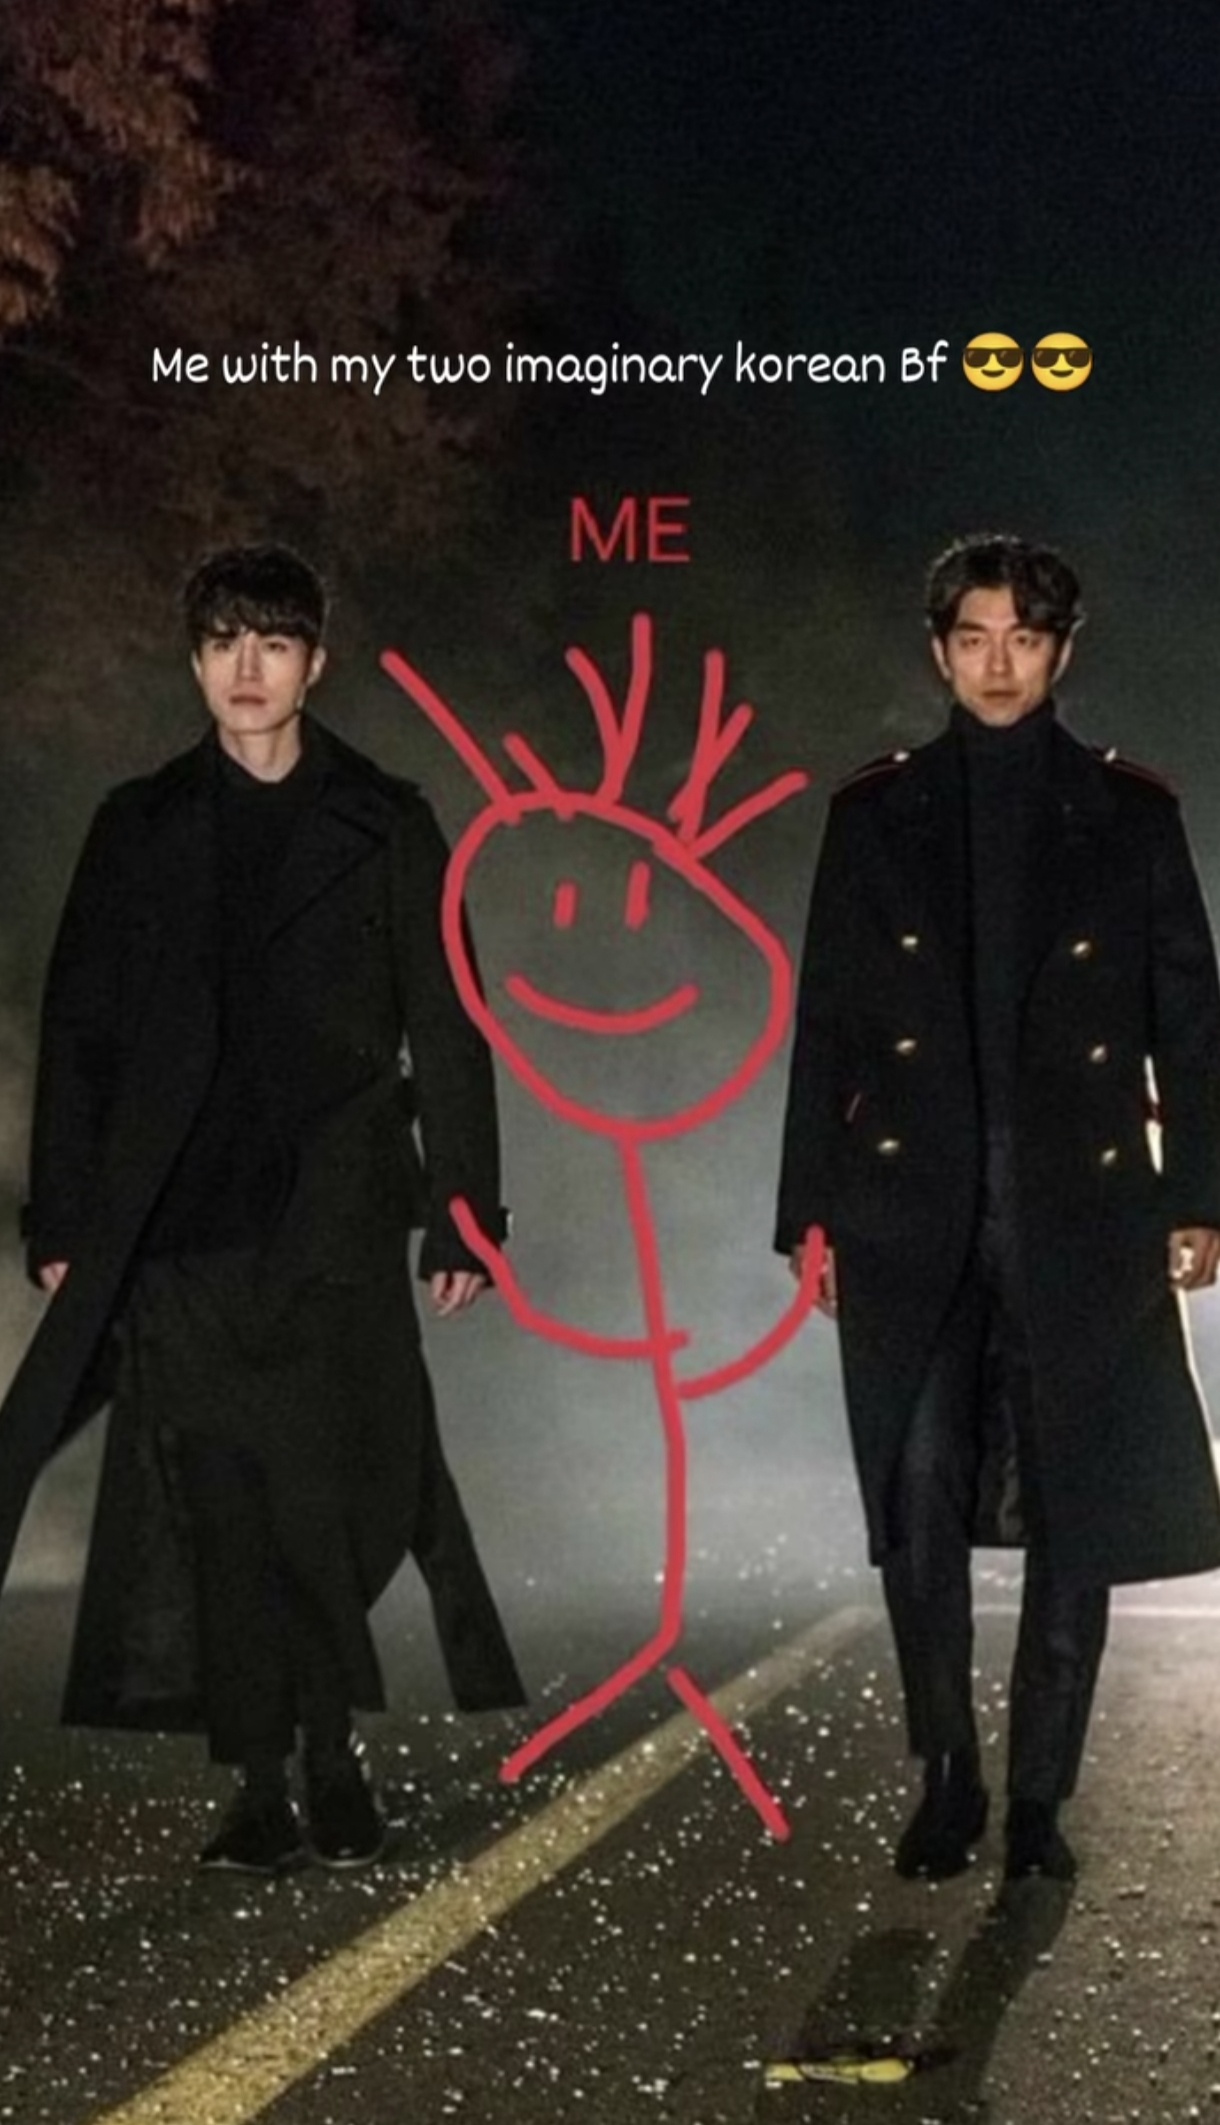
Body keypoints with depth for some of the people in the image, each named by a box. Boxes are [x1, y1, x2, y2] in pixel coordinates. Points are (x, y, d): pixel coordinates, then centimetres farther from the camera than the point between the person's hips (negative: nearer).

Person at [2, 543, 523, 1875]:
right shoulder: (141, 829, 11)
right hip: (181, 1227, 1)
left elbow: (444, 1030, 5)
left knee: (335, 1498, -6)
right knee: (225, 1515, 1)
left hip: (335, 1217, -1)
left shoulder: (383, 826, 7)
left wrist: (464, 1212, -1)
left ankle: (332, 1755, 9)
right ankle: (264, 1787, 7)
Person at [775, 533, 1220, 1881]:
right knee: (918, 1508, -2)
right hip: (914, 1215, 0)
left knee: (1077, 1517, 2)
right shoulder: (876, 813, 9)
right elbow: (825, 1022, 7)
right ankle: (946, 1781, 12)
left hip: (1082, 1214, 0)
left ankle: (1040, 1796, 13)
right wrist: (811, 1211, 3)